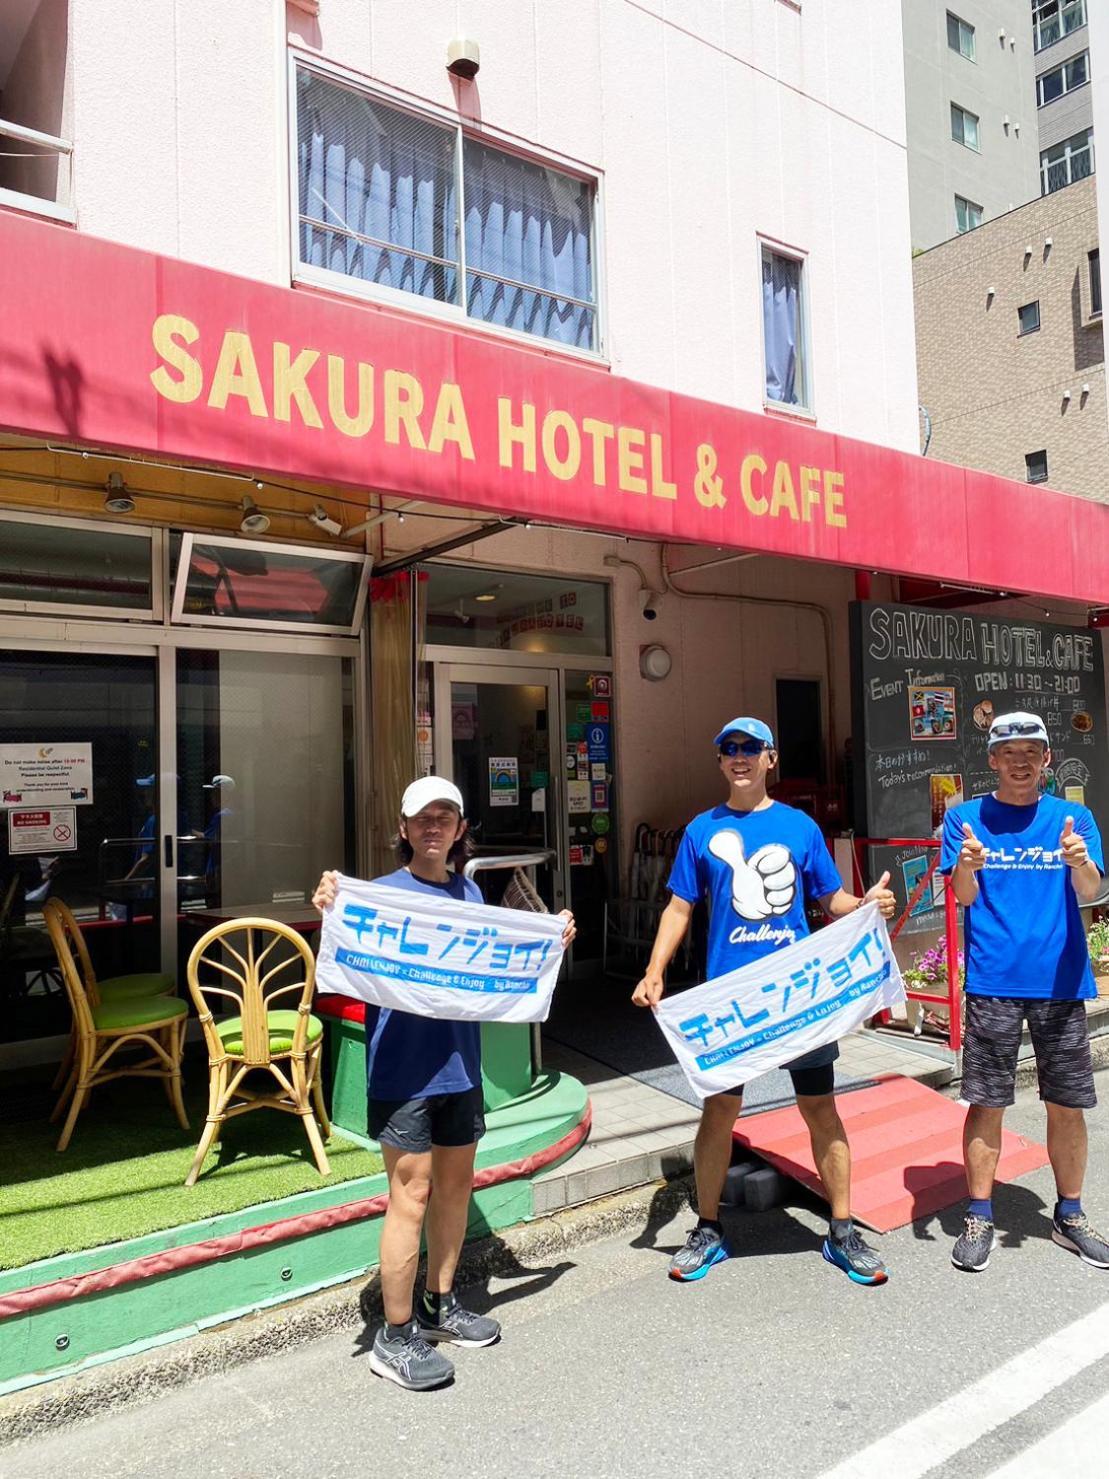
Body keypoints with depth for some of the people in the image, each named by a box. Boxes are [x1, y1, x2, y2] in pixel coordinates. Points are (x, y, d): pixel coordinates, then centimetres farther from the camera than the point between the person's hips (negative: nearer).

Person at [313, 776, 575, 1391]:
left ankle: (440, 1305, 38)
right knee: (411, 1195, -1)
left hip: (460, 1064, 7)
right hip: (402, 1069, -6)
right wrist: (330, 913, -34)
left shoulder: (471, 893, 7)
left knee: (456, 1184, 18)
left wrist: (551, 943, 5)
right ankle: (395, 1337, 17)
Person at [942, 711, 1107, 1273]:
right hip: (992, 980, -2)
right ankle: (979, 1219, 16)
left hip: (1060, 980, 2)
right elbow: (963, 895, -7)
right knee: (986, 1102, 2)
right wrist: (966, 867, -30)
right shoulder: (965, 817, 2)